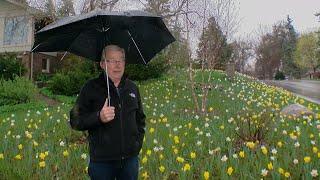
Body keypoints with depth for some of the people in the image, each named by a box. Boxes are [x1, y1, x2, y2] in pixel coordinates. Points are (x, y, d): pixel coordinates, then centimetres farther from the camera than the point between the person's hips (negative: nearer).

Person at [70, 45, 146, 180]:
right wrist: (99, 117, -24)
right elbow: (75, 121, -8)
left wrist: (138, 140, 6)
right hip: (102, 160, -3)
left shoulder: (132, 88, 8)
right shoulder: (91, 88, -5)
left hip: (130, 158, 4)